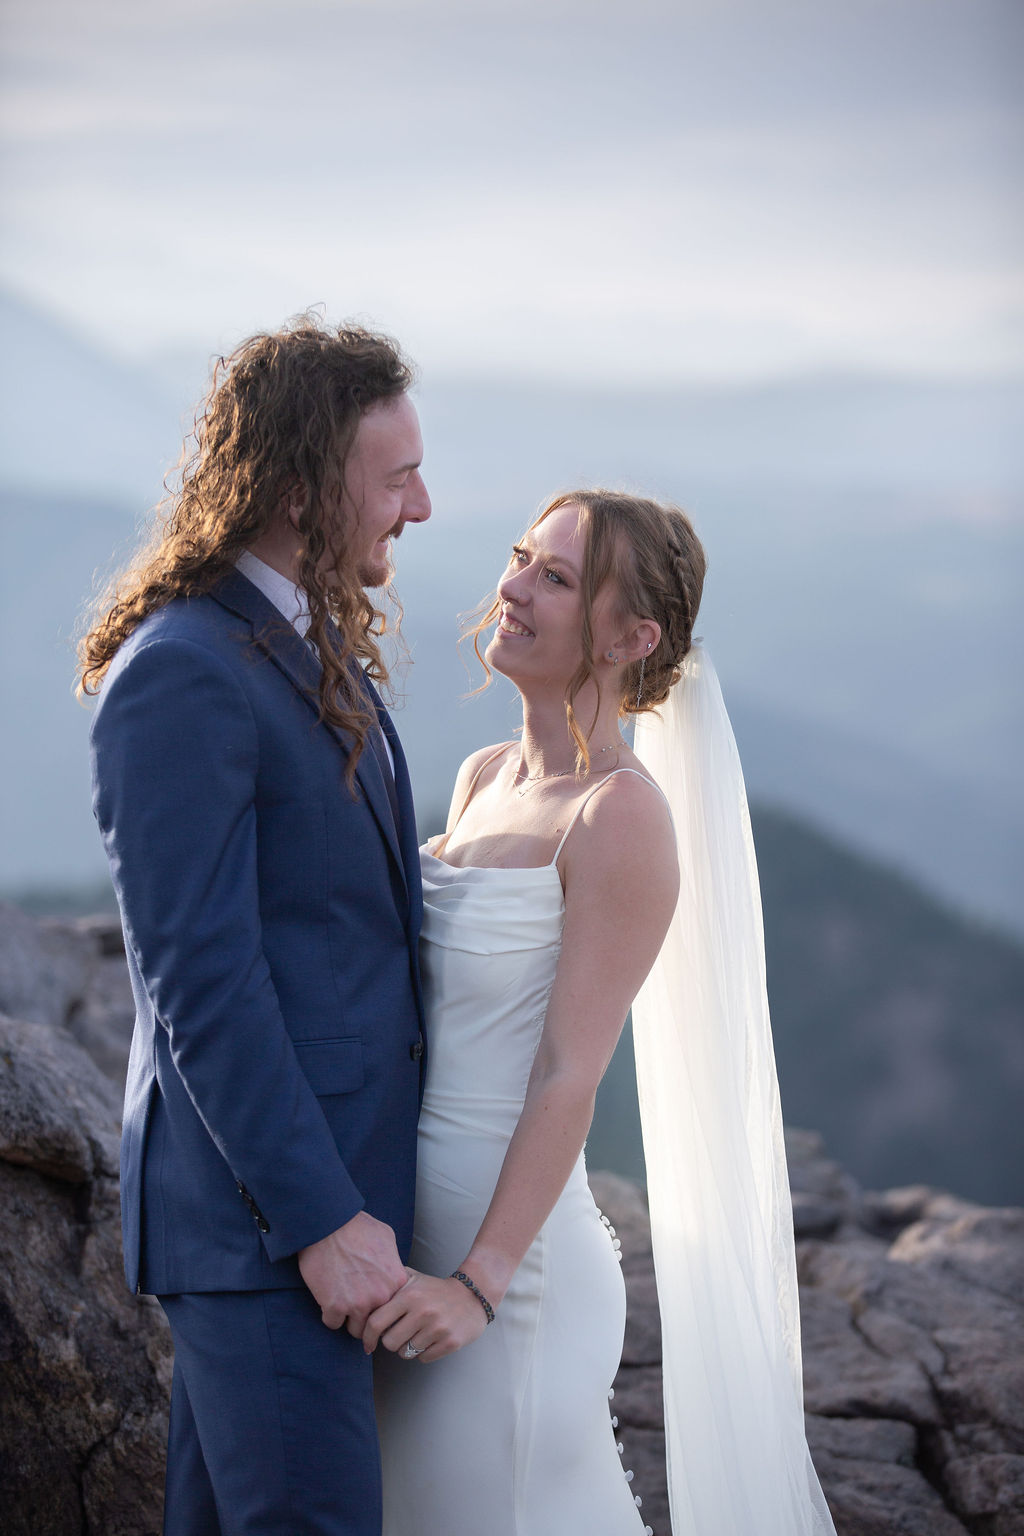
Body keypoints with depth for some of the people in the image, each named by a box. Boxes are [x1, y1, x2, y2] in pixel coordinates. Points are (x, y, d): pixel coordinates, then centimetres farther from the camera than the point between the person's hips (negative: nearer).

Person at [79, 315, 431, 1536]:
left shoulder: (314, 645, 12)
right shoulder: (181, 675, -18)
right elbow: (199, 980, -21)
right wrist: (320, 1218, -21)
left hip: (327, 1177, 9)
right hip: (252, 1207, -9)